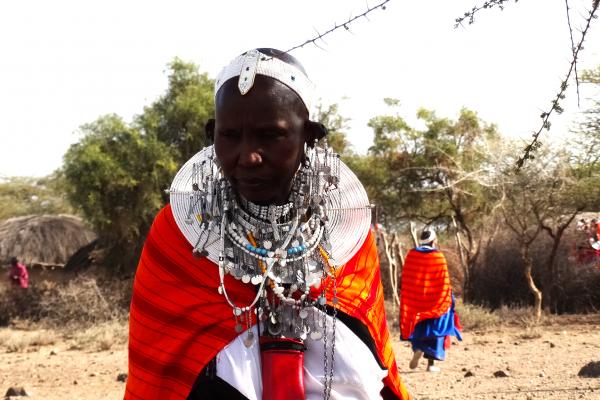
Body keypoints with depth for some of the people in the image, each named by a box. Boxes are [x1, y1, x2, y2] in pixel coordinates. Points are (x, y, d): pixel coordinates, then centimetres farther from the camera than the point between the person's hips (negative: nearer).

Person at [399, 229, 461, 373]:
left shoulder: (412, 255, -3)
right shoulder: (438, 257, -9)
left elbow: (405, 279, 0)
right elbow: (444, 281, -7)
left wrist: (406, 300, 9)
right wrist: (448, 300, 3)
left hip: (415, 299, 2)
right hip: (435, 300, -2)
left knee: (418, 328, 18)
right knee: (434, 328, 7)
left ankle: (417, 349, -8)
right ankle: (431, 363, 2)